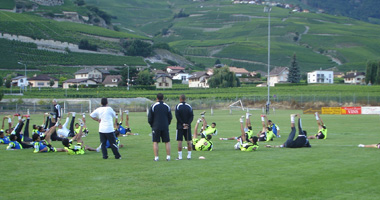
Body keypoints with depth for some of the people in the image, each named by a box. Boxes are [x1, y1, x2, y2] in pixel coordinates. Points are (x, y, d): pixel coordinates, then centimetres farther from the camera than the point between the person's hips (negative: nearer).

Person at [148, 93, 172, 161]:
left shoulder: (153, 106, -3)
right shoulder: (167, 106, 5)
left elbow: (150, 118, -1)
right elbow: (170, 117, 9)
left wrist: (152, 125, 13)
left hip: (156, 127, -2)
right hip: (165, 127, 2)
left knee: (155, 142, 2)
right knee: (167, 142, 7)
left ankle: (156, 157, -3)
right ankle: (168, 156, 2)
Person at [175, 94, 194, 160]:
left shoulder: (178, 106, -5)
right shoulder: (189, 106, 5)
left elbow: (177, 116, -11)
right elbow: (191, 116, -2)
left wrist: (182, 124, -8)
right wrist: (187, 124, -7)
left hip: (180, 126, -3)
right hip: (188, 127, 3)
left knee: (180, 141, -1)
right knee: (189, 141, 7)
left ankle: (180, 156, -3)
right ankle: (189, 155, 7)